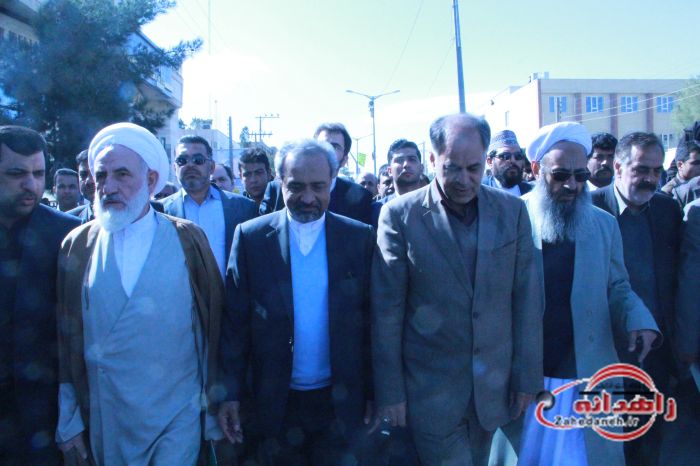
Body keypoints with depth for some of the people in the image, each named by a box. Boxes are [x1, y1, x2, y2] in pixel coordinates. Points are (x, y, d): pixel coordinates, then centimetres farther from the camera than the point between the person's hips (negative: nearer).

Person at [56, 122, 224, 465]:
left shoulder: (188, 239, -4)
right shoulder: (76, 245, -1)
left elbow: (215, 323, -1)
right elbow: (65, 337, 2)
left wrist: (215, 406, 0)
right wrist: (68, 420, 3)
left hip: (177, 416, -1)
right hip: (104, 421, 2)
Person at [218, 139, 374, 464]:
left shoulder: (359, 238, -5)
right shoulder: (250, 237, -6)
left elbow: (371, 321, -1)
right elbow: (235, 321, -3)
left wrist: (373, 393, 2)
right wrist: (230, 394, -4)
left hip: (339, 402, 0)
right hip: (276, 403, 0)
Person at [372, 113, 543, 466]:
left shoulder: (512, 210, 0)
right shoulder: (400, 215, -9)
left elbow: (526, 299, 3)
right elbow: (386, 311, -8)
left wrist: (528, 375, 2)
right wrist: (389, 391, -6)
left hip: (494, 386, 3)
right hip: (430, 390, -3)